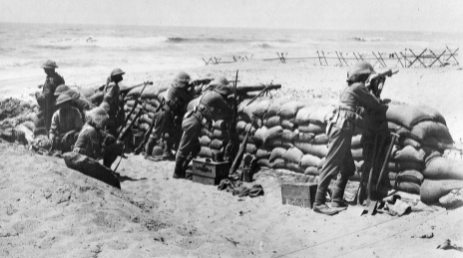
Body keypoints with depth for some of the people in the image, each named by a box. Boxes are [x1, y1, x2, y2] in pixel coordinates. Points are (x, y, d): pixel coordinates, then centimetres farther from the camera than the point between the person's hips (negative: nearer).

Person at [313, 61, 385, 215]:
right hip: (342, 129, -10)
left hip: (342, 130, 10)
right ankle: (319, 203, -11)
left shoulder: (350, 88, 19)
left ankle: (337, 200, 18)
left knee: (348, 168, 14)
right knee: (331, 166, -10)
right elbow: (376, 105, -3)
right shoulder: (358, 88, -7)